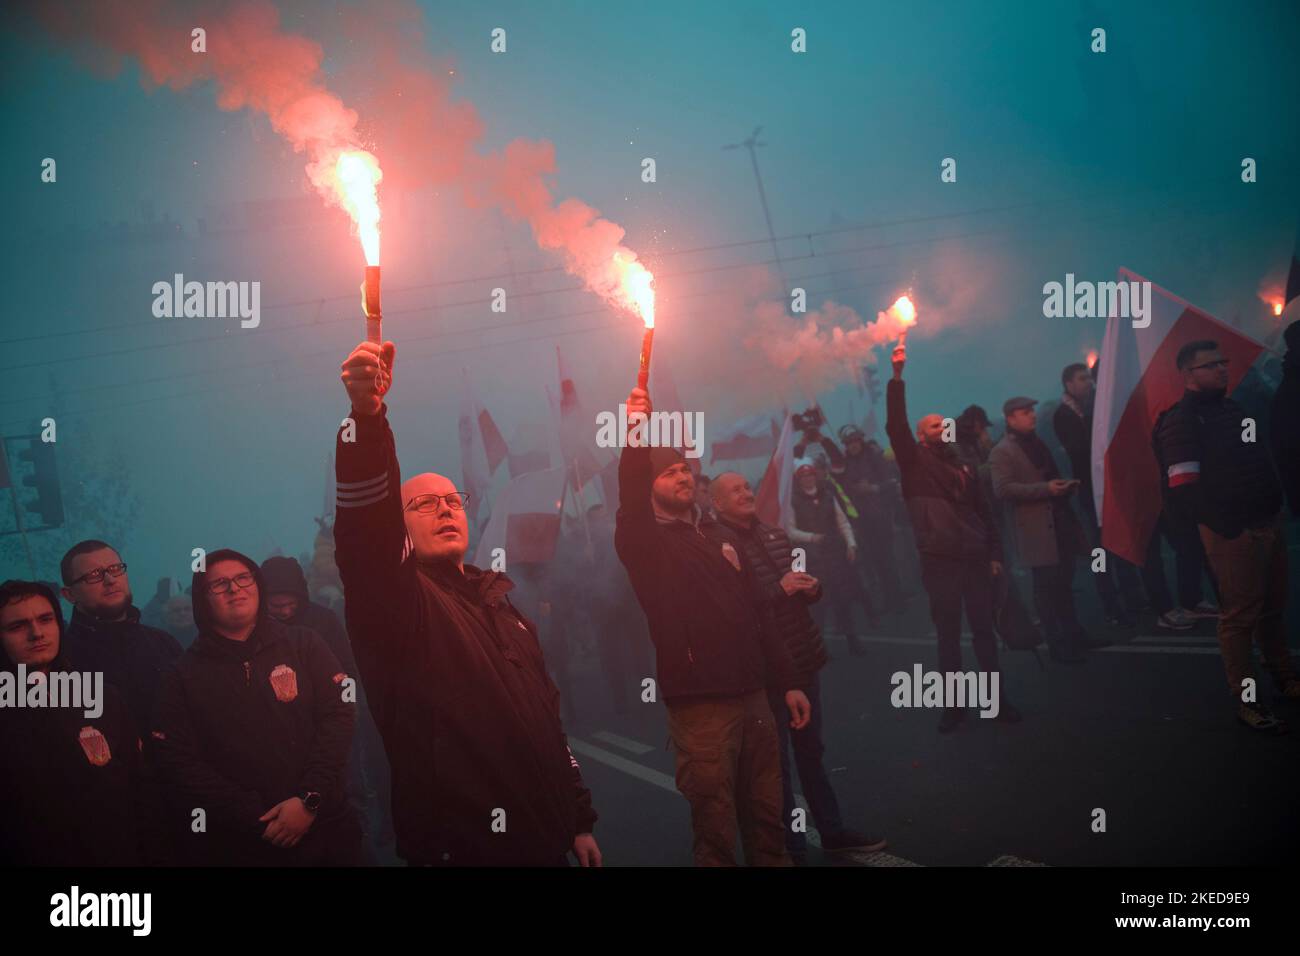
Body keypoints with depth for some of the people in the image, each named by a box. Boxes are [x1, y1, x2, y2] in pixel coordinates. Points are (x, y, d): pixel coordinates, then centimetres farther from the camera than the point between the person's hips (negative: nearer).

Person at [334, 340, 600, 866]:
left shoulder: (501, 606, 17)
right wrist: (366, 414, -39)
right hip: (461, 845, -6)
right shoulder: (397, 602, -4)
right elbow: (365, 528, -25)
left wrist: (580, 820, 17)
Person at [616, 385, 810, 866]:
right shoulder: (646, 543, -1)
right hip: (700, 705, -6)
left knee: (767, 818, 11)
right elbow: (629, 503, -24)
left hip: (753, 696, 6)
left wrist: (787, 682, 17)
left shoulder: (718, 537, 18)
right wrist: (636, 436, -38)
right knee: (715, 829, -1)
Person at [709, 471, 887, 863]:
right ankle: (792, 847, 13)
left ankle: (833, 830, 29)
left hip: (803, 658, 7)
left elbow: (804, 587, 21)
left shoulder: (776, 535, 11)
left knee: (812, 750, 17)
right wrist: (779, 589, -22)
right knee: (777, 760, 3)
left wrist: (811, 586, -1)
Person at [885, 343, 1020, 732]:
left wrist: (995, 553, 8)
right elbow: (895, 425, -10)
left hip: (975, 560, 3)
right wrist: (897, 376, -16)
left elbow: (984, 513, 18)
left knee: (984, 631, 5)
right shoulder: (915, 462, 5)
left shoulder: (963, 467, 16)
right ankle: (953, 707, 10)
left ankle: (998, 700, 13)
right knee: (948, 636, 3)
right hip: (939, 562, -3)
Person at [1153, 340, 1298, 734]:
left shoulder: (1232, 408, 16)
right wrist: (1227, 524, -19)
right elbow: (1184, 490, -17)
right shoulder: (1180, 422, -10)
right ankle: (1246, 701, 1)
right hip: (1232, 533, -8)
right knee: (1240, 616, -5)